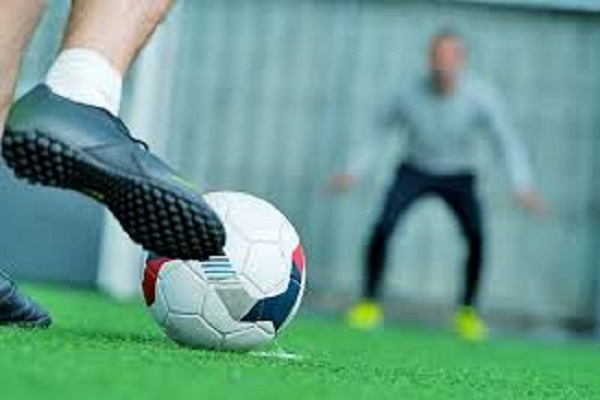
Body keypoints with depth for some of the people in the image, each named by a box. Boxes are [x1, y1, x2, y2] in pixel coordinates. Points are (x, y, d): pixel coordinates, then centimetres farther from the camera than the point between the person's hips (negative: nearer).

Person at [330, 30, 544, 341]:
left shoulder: (480, 96, -27)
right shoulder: (410, 96, -23)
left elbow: (507, 142, -30)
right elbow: (379, 132, -7)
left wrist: (522, 186, -45)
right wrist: (352, 171, -15)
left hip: (458, 177, 0)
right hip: (415, 172, 0)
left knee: (476, 236, -25)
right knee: (384, 227, -23)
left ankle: (468, 311, -7)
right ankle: (369, 304, -7)